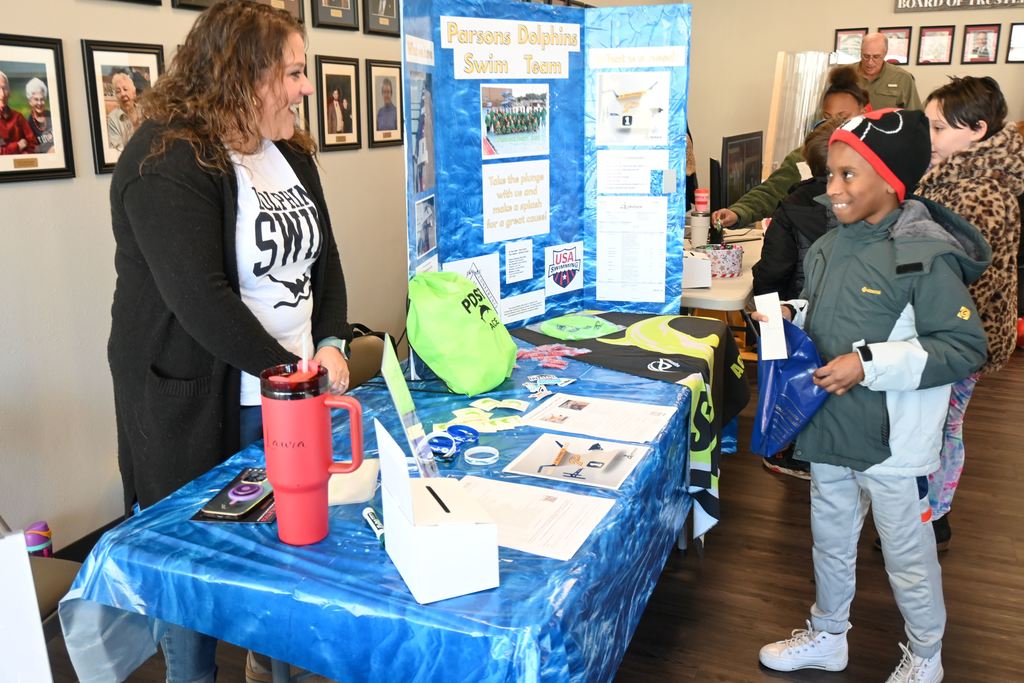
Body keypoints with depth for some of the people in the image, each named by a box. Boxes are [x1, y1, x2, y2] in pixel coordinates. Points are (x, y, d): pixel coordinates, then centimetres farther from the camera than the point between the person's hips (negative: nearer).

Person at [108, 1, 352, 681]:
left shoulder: (291, 152, 8)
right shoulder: (165, 159, -17)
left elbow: (323, 257, 11)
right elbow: (199, 298, -24)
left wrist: (332, 344, -4)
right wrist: (288, 368, -19)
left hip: (291, 396, 7)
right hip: (194, 409, -6)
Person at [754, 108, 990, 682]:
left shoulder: (925, 256, -19)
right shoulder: (830, 247, 3)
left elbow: (965, 346, -19)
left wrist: (869, 363, -26)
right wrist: (793, 314, -1)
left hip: (893, 441, -7)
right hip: (830, 428, 7)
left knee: (907, 553, 12)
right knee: (831, 539, 22)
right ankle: (827, 636, 44)